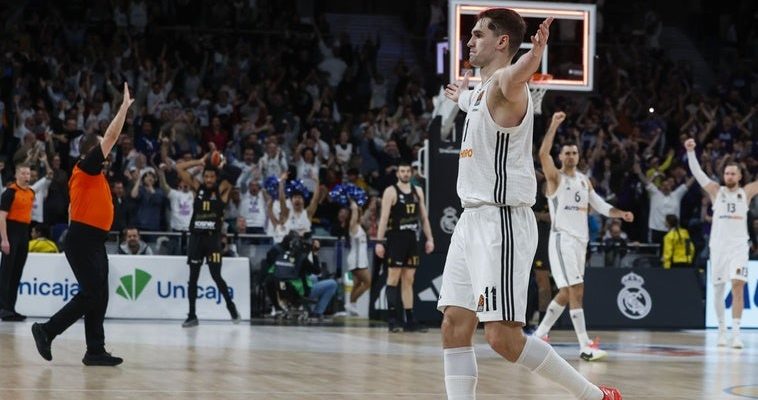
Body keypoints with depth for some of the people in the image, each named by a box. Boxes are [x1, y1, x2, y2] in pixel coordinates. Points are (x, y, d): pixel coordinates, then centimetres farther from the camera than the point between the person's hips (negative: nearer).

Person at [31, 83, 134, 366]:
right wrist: (125, 105, -7)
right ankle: (46, 330, -6)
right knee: (90, 294, -12)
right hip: (83, 240, -9)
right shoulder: (86, 167, -8)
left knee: (99, 296, 5)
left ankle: (95, 351, 5)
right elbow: (111, 137, -12)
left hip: (93, 241, 9)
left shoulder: (90, 174, 17)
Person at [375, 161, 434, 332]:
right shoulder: (391, 191, -5)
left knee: (409, 280, 6)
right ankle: (392, 317, -5)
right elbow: (384, 217, -10)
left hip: (412, 239, 6)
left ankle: (409, 320, 7)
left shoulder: (418, 191, 12)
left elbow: (424, 217, 15)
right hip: (396, 239, -6)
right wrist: (379, 241, -17)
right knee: (393, 278, -6)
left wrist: (429, 238, 7)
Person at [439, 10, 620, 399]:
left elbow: (513, 78, -41)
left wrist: (533, 57, -63)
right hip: (472, 220, 10)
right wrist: (461, 95, 66)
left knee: (503, 336, -11)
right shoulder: (482, 90, 16)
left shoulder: (504, 85, -14)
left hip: (502, 222, -10)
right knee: (454, 327, 4)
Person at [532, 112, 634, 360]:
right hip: (563, 239, -8)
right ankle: (585, 347, -17)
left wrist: (621, 214, -2)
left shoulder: (584, 180, 16)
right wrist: (554, 126, -26)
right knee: (576, 290, -14)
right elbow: (543, 154, -22)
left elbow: (600, 205, 15)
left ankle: (540, 334, 27)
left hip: (580, 241, 8)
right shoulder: (555, 177, -4)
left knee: (566, 293, 13)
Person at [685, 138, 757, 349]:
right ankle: (721, 329, 22)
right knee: (718, 290, 6)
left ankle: (736, 332, -16)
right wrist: (691, 151, -14)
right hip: (718, 245, 1)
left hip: (739, 246, -1)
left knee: (737, 286, -15)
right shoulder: (716, 191, 6)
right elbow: (697, 173, -1)